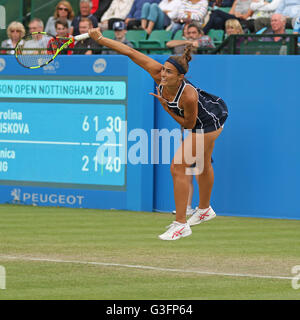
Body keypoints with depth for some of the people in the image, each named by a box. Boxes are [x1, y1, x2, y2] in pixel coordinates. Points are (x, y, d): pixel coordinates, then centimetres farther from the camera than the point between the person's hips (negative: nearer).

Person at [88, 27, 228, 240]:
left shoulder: (188, 96, -41)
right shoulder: (158, 73, -27)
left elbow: (189, 123, -23)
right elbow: (131, 53, -24)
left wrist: (166, 107, -26)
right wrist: (101, 39, -26)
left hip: (209, 123, -8)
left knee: (178, 167, -14)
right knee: (202, 164, 28)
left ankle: (181, 225, -8)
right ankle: (205, 209, 51)